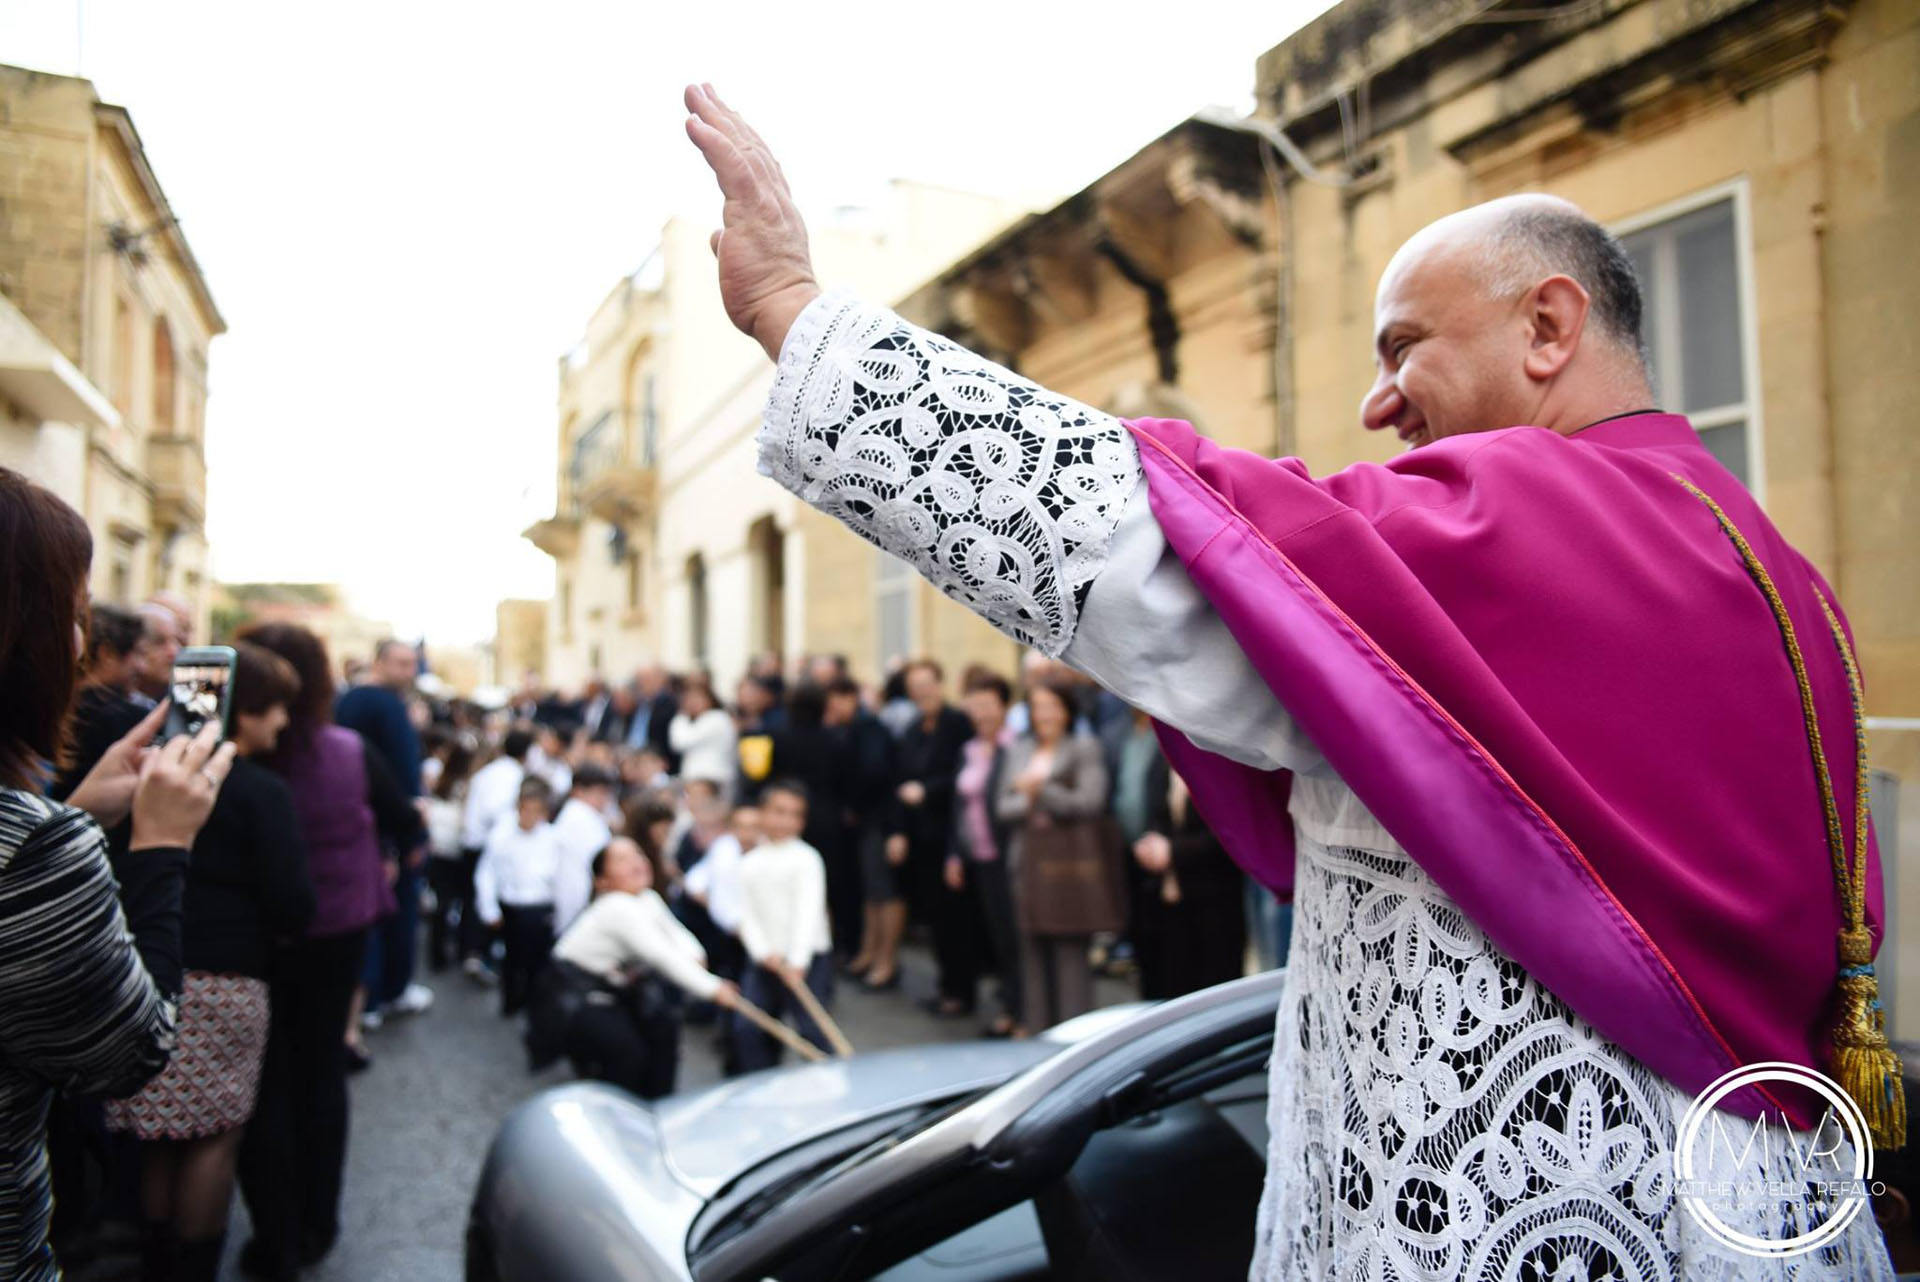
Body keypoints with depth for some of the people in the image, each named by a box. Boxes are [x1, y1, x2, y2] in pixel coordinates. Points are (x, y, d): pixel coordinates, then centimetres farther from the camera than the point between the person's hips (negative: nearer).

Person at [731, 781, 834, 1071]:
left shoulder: (806, 858, -6)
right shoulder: (749, 864, 7)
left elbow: (808, 911, -15)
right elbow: (746, 914, 1)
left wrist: (797, 961, -24)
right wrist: (763, 952, -15)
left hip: (807, 958, -5)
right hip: (764, 960, 5)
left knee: (812, 1029, -6)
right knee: (746, 1028, 5)